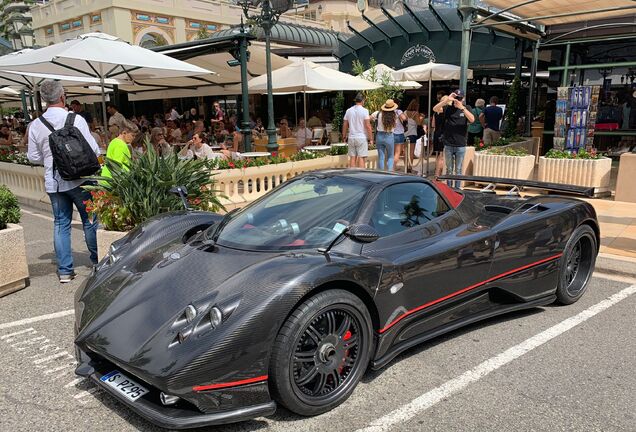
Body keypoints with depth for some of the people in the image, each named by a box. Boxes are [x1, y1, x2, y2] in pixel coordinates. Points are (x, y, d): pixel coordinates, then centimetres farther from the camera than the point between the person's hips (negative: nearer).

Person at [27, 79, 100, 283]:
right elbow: (92, 150, -13)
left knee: (60, 224, 11)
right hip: (78, 179, -4)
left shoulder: (35, 125, 1)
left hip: (52, 182, 4)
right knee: (90, 220, 10)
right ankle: (98, 261, 23)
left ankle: (65, 270, 14)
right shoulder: (76, 119, -13)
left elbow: (34, 157, 6)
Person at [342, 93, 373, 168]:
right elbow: (368, 126, -12)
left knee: (352, 158, 8)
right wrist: (371, 139, -7)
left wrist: (344, 136, 20)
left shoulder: (349, 111, 6)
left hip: (351, 137, 5)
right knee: (361, 158, -3)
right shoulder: (364, 111, -8)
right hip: (362, 137, -4)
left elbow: (345, 125, 10)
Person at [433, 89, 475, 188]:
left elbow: (472, 119, -14)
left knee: (458, 170, 6)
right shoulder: (448, 108, 3)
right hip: (448, 145, 1)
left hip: (461, 145, 0)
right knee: (449, 170, 9)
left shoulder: (466, 108, 4)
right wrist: (447, 100, -25)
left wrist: (462, 107, -25)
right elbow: (435, 109, -13)